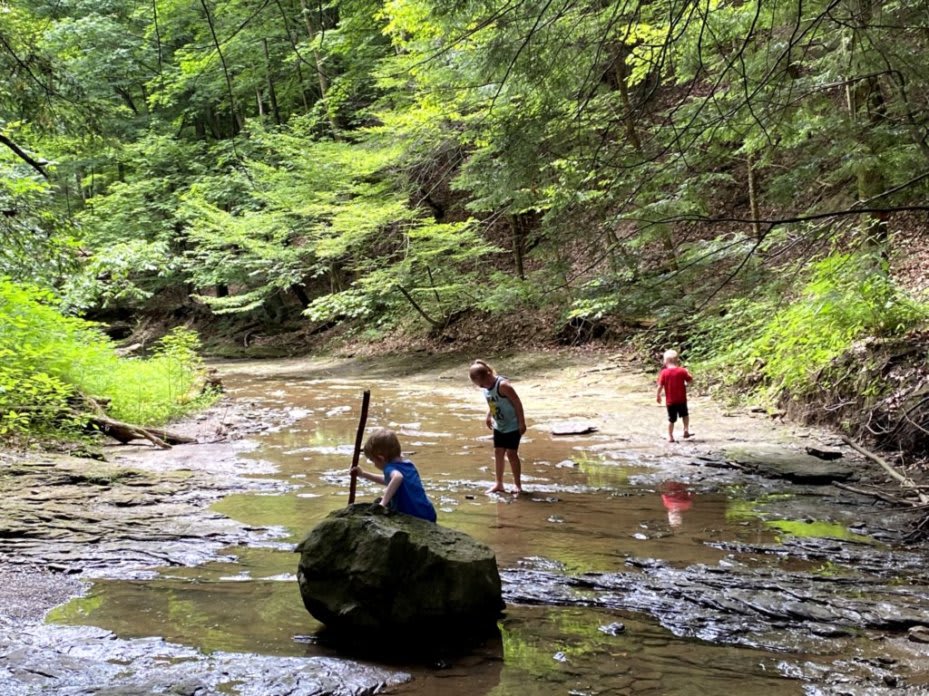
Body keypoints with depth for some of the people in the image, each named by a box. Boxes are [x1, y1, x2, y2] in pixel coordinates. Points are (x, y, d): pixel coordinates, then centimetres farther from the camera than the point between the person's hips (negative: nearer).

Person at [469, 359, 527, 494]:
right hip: (499, 426, 8)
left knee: (511, 453, -3)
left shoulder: (503, 385, -26)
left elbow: (517, 403, -22)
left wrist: (522, 423, -21)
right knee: (498, 453, 9)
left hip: (513, 426, -8)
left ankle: (517, 484, 10)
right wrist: (488, 416, 6)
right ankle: (498, 483, 17)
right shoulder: (486, 388, -2)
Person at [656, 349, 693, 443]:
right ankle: (686, 431, 16)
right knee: (685, 415, 23)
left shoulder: (664, 372, -9)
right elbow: (690, 380, -2)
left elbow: (660, 386, -9)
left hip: (670, 401, 0)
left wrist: (658, 395, 4)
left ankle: (670, 437, 11)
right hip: (681, 399, 0)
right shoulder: (682, 371, -9)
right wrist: (685, 383, 19)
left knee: (671, 419, 9)